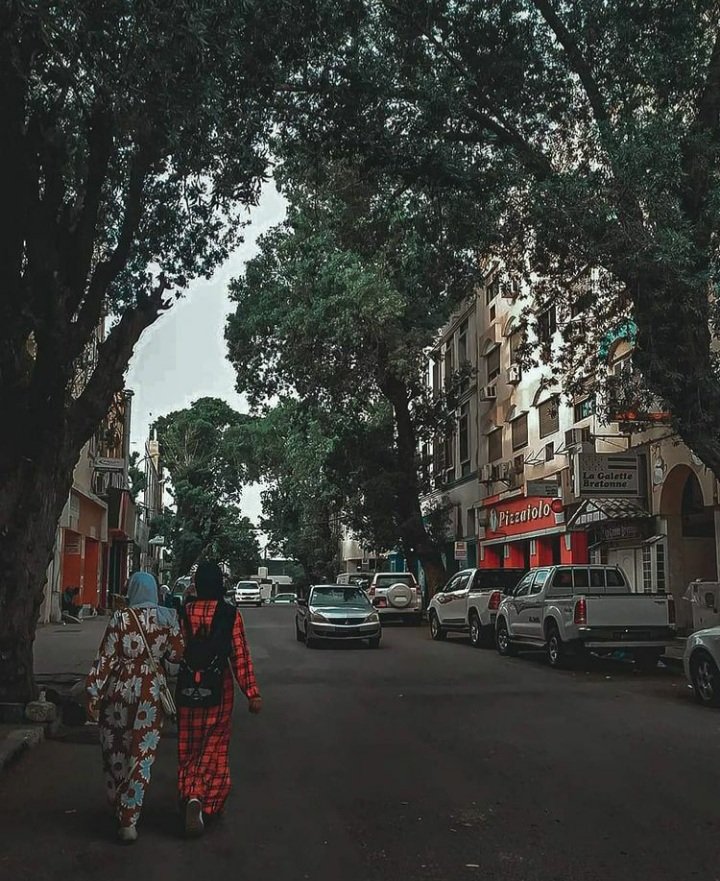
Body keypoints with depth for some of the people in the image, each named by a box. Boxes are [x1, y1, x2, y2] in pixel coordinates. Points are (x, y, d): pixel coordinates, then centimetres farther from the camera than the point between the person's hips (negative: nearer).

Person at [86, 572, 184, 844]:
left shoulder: (121, 617, -8)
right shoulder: (168, 617, -4)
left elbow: (106, 658, -9)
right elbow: (176, 655, -4)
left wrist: (94, 693, -3)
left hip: (119, 688, 0)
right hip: (150, 691, 1)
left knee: (115, 750, 19)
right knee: (142, 755, 5)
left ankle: (117, 804, 35)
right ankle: (128, 819, 1)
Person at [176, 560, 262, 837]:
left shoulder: (184, 612, -5)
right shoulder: (230, 614, -10)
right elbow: (240, 656, -12)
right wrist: (252, 692, -10)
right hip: (219, 687, -1)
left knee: (189, 746, 15)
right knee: (213, 746, 11)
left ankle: (191, 796, 9)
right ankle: (207, 801, -1)